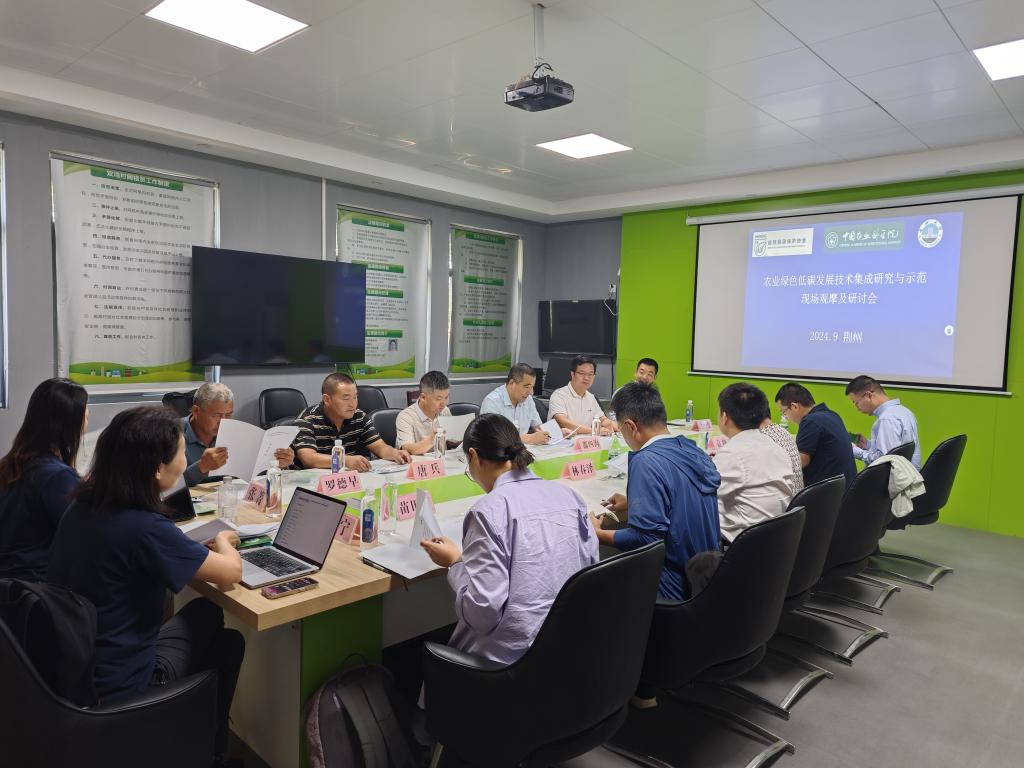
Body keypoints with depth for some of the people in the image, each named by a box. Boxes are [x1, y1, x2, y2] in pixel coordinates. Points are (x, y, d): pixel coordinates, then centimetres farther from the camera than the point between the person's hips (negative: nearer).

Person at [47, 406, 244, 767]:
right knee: (228, 642, 15)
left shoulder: (82, 506, -6)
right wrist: (222, 543, -1)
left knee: (203, 612, 22)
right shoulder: (142, 527, -32)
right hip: (116, 689, -8)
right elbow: (231, 572, -21)